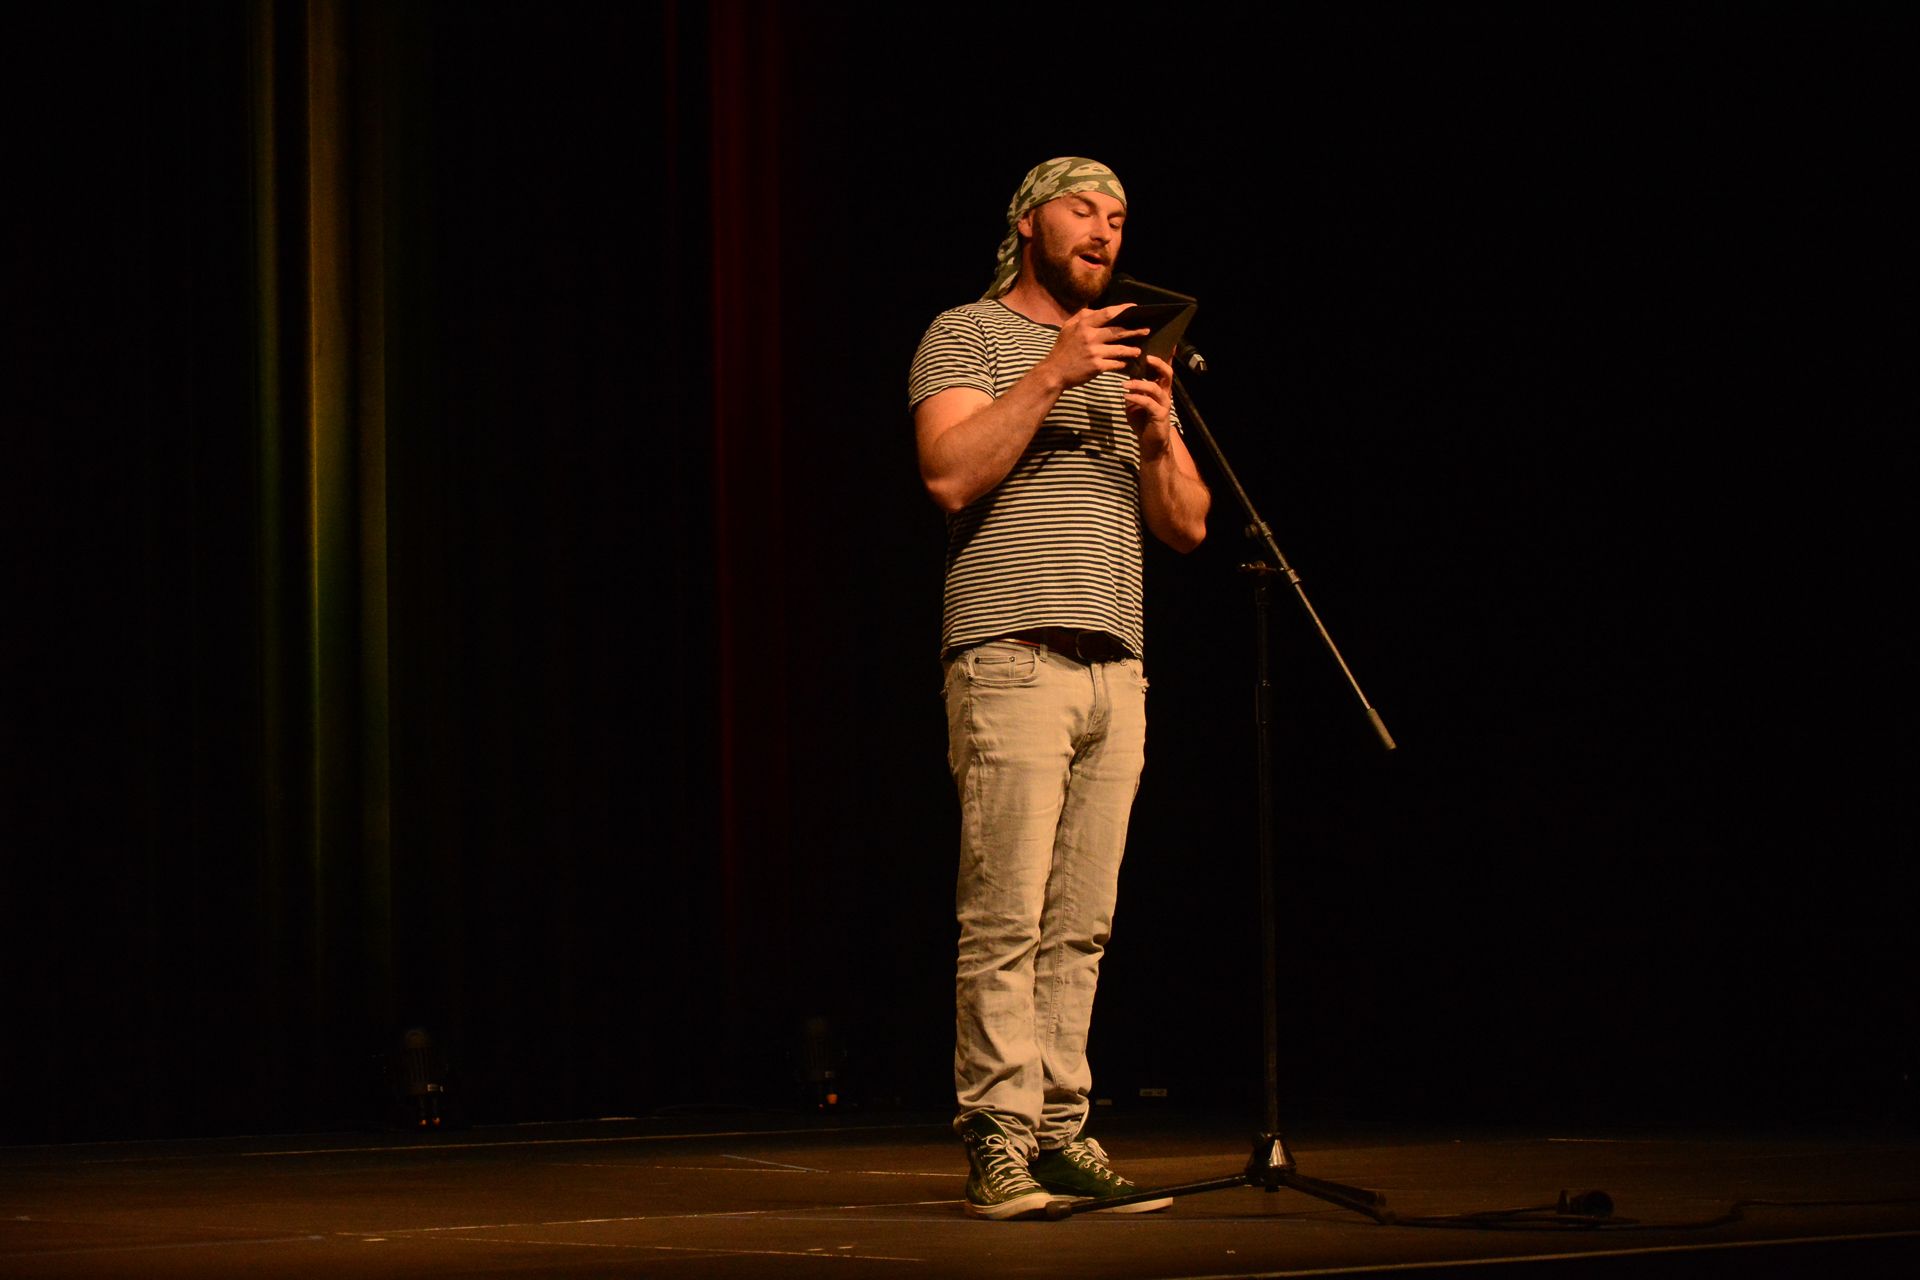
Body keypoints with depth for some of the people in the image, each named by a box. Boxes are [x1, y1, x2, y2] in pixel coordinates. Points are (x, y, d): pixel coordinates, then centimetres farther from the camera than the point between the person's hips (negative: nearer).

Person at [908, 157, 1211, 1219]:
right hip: (1013, 660, -6)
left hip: (1117, 669, 6)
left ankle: (1060, 1132, 4)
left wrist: (1159, 435, -1)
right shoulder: (967, 336, 6)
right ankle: (998, 1142, -11)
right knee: (1006, 920, -11)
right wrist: (1051, 377, -13)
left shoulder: (1126, 360, 24)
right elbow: (951, 474, -11)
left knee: (1080, 927, 2)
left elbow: (1185, 527, 18)